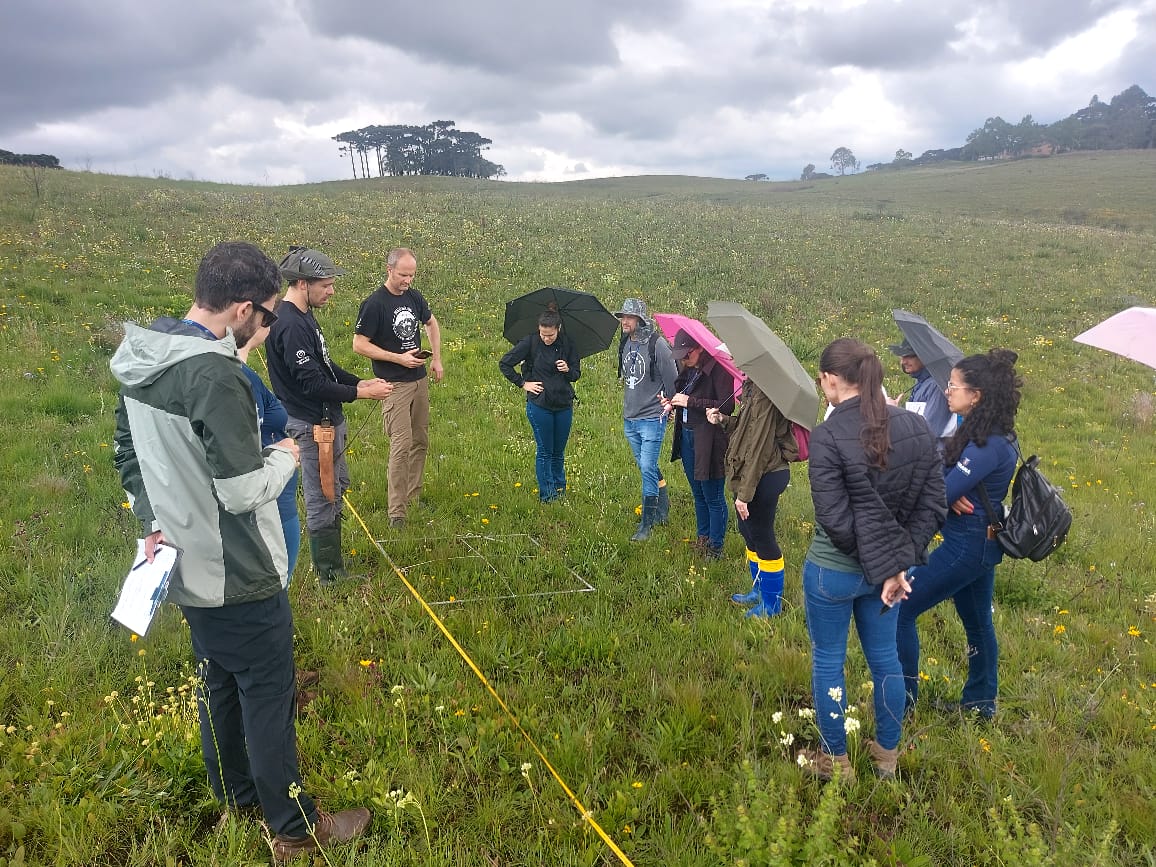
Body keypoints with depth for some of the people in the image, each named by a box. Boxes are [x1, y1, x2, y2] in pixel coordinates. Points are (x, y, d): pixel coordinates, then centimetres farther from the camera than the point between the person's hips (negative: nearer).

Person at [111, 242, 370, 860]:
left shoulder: (142, 361, 1)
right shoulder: (216, 376, -28)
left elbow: (127, 455, 12)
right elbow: (244, 491, -26)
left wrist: (154, 520, 14)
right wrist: (284, 457, -8)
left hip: (189, 569, 9)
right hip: (239, 580, -9)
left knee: (219, 685, 24)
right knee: (268, 697, 7)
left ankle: (236, 794, 45)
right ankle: (295, 829, 25)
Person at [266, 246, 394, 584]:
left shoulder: (303, 316, 9)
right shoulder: (289, 325, -24)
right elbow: (311, 384, -26)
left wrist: (358, 382, 5)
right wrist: (360, 393, -19)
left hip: (328, 421, 11)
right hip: (314, 427, -11)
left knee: (337, 489, 21)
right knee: (322, 500, 2)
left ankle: (333, 564, 35)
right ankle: (329, 575, 17)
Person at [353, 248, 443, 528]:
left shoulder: (414, 297, 6)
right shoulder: (374, 304, -14)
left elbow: (431, 323, 24)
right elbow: (359, 345, -14)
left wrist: (436, 358, 14)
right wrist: (399, 358, -18)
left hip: (420, 381, 7)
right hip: (394, 385, -7)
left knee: (421, 441, 13)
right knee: (401, 445, -12)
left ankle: (413, 497, 28)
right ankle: (396, 512, -5)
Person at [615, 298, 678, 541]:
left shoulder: (657, 344, -15)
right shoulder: (625, 344, 6)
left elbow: (671, 380, -9)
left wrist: (667, 405, 0)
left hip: (652, 418, -7)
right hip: (629, 418, 7)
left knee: (648, 469, -8)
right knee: (647, 468, 17)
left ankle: (646, 523, 1)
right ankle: (663, 510, 34)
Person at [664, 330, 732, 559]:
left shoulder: (718, 370, -17)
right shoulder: (689, 370, 9)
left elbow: (727, 406, -24)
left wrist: (690, 401, -23)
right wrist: (673, 403, 2)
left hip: (709, 442, -8)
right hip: (686, 437, 8)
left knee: (713, 497, 4)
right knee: (698, 494, 20)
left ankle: (715, 547, 17)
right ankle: (702, 539, 35)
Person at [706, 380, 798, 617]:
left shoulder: (764, 398, -24)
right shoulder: (753, 389, 5)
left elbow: (758, 449, -24)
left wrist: (744, 493, -21)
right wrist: (723, 420, 0)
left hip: (766, 476, -10)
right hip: (757, 474, 10)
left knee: (761, 535, 3)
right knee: (748, 530, 21)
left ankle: (772, 602, 21)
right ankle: (760, 590, 39)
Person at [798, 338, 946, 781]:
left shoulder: (827, 437, -23)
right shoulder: (917, 428, -5)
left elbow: (836, 519, -24)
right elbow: (933, 505, -5)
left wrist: (885, 563, -14)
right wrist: (897, 561, -8)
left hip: (833, 570, -5)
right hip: (885, 570, 6)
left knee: (828, 661, 15)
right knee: (884, 657, 22)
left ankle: (836, 760, 32)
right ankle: (887, 755, 40)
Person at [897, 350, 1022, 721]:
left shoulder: (987, 446, -25)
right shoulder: (989, 433, 4)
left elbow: (939, 493, -27)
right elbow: (948, 477, 3)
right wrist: (953, 493, -17)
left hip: (967, 545, -10)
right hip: (980, 541, 10)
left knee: (900, 610, -2)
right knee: (977, 621, 22)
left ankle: (903, 699, 11)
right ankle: (981, 701, 39)